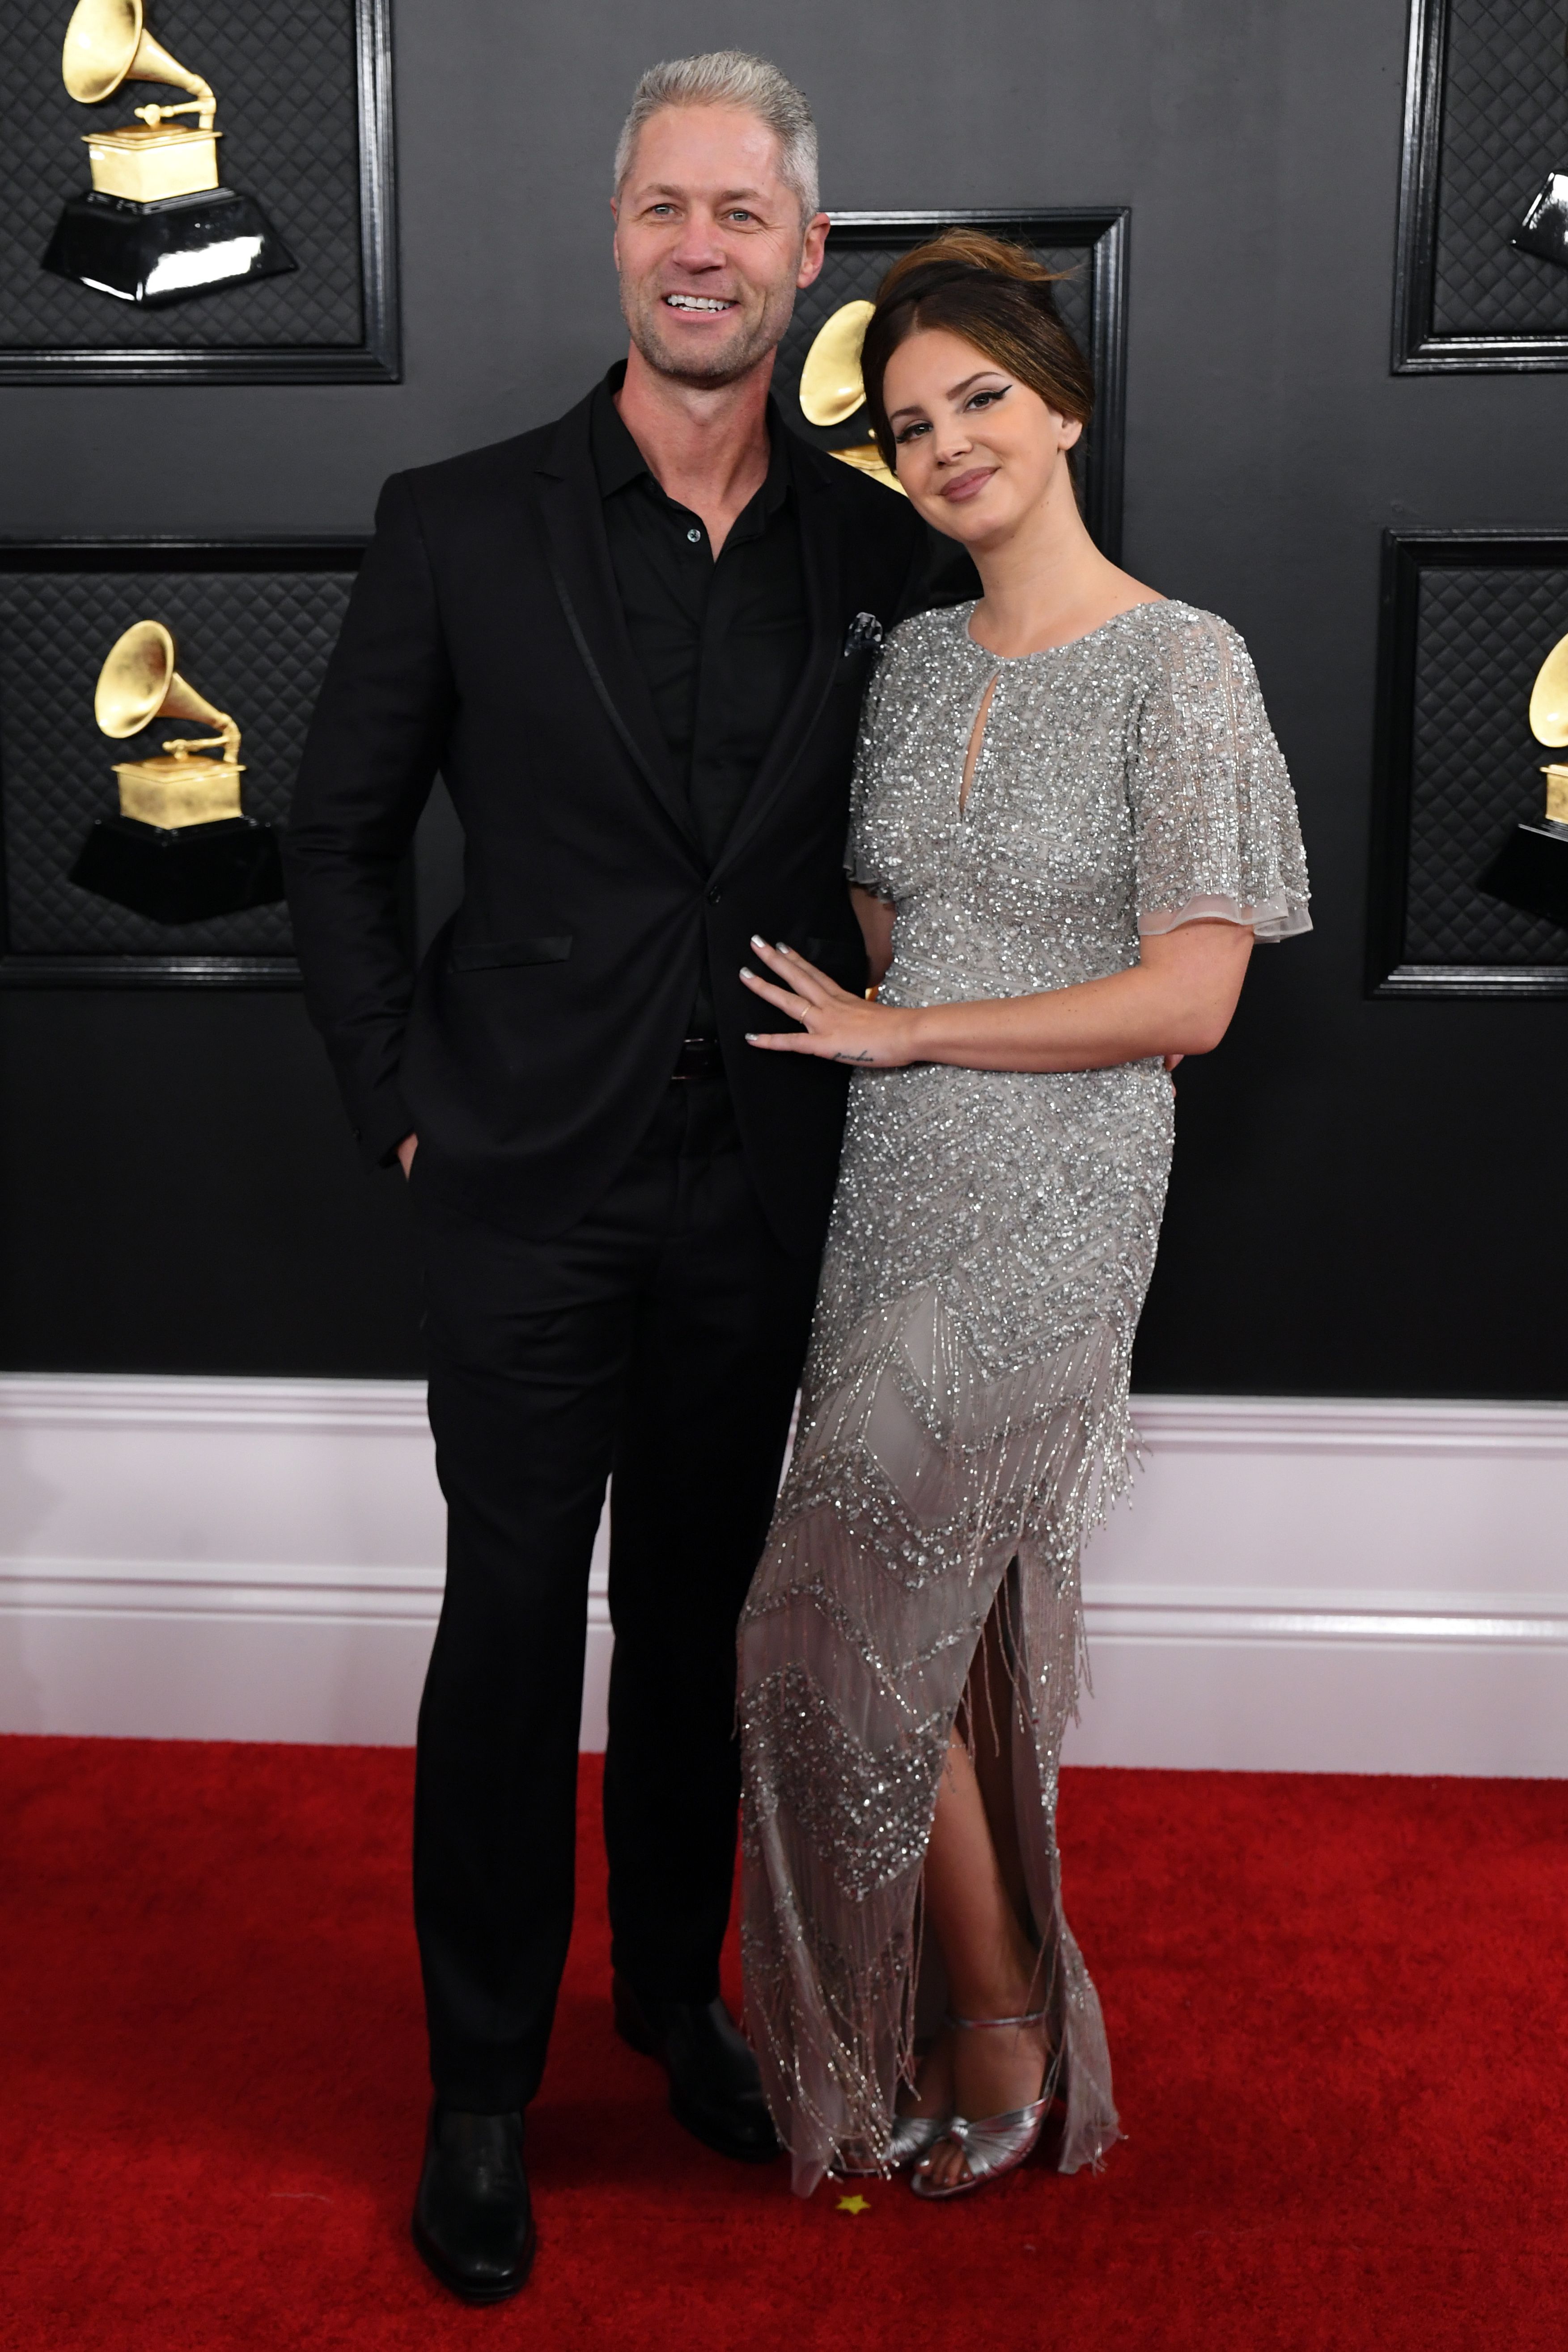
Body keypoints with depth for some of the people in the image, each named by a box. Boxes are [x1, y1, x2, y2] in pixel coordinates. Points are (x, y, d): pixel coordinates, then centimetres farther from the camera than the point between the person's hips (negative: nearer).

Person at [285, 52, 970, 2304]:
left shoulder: (875, 545, 2)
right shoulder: (459, 523, -4)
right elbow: (338, 841, 2)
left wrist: (860, 1076, 4)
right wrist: (405, 1102, -4)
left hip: (762, 1194, 3)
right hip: (531, 1191, -2)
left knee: (700, 1610, 16)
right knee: (513, 1629, 5)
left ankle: (677, 1987, 36)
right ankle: (483, 2084, 22)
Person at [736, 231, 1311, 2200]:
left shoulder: (1183, 669, -10)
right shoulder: (914, 663, 10)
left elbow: (1188, 999, -16)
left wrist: (899, 1031, -11)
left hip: (1050, 1205, -6)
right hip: (895, 1187, 6)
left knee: (840, 1617, -6)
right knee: (961, 1614, 12)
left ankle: (994, 2037, 16)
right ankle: (997, 2016, 29)